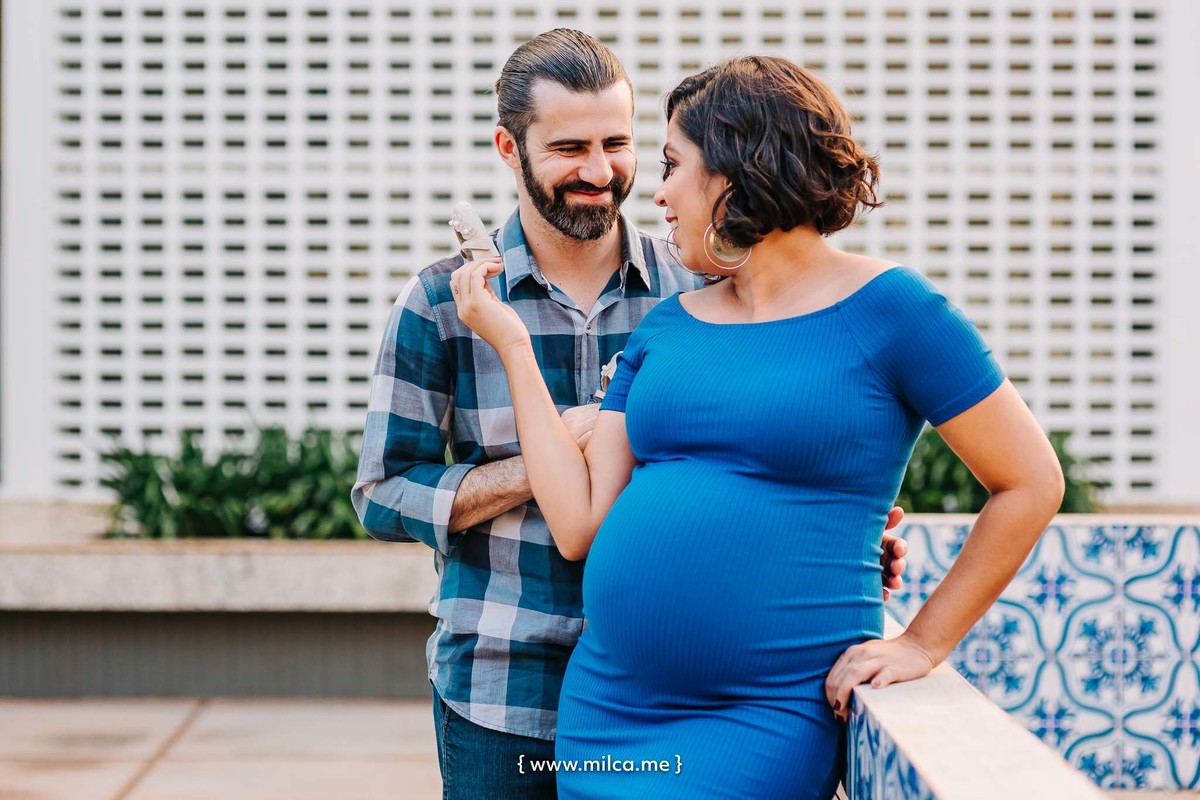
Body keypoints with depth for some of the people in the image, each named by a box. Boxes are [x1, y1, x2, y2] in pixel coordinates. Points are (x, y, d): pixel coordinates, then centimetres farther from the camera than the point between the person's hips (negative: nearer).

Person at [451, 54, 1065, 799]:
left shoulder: (886, 309, -5)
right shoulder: (665, 327, 11)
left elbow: (1031, 483, -3)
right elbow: (580, 525, 4)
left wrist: (924, 644, -4)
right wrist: (511, 342, 7)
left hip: (766, 721, -6)